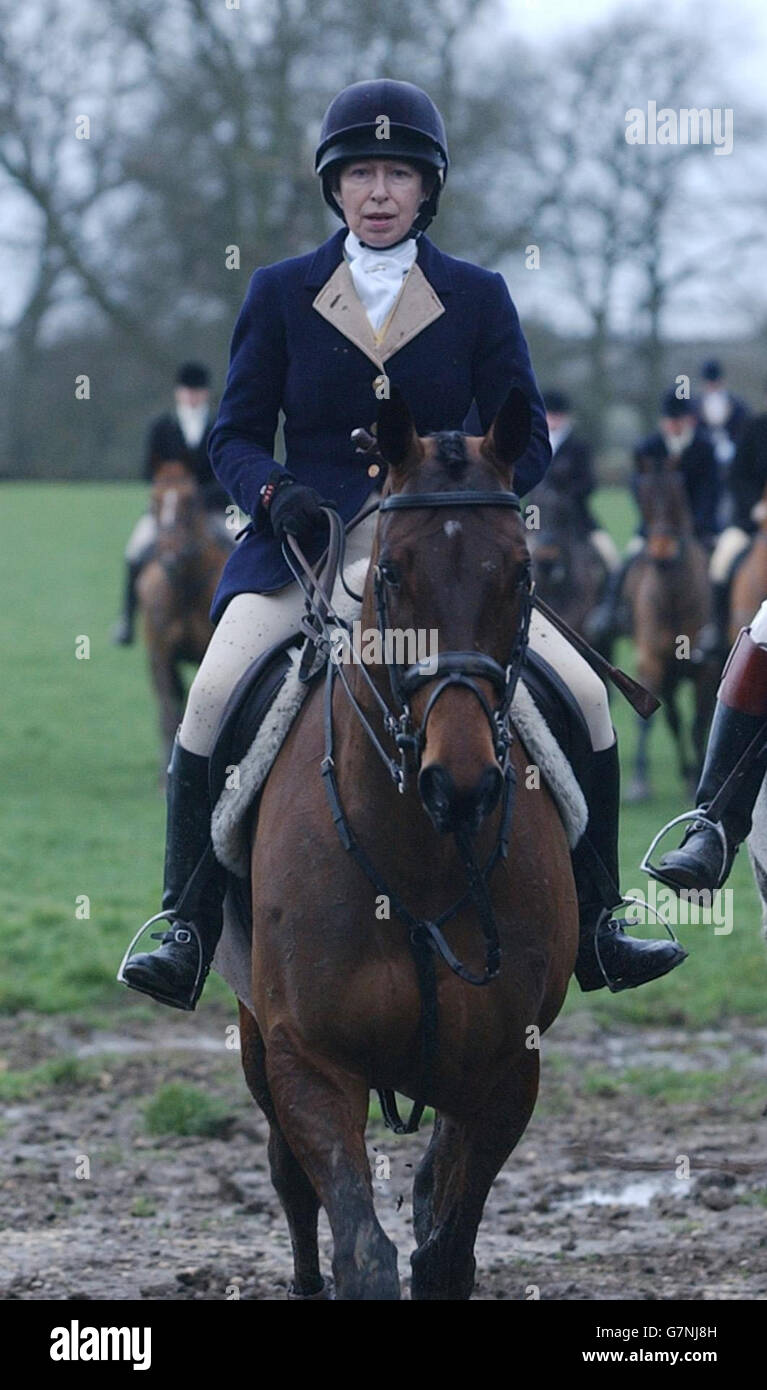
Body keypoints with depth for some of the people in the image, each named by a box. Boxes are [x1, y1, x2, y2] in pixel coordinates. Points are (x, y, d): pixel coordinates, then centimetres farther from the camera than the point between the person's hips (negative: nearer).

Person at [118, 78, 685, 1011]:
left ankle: (592, 930, 1)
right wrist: (277, 493, -14)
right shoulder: (281, 293, 7)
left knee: (583, 695, -14)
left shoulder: (478, 298, 8)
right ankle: (187, 934, -18)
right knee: (213, 695, -27)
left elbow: (526, 438, 8)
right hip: (306, 547, -1)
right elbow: (234, 435, 7)